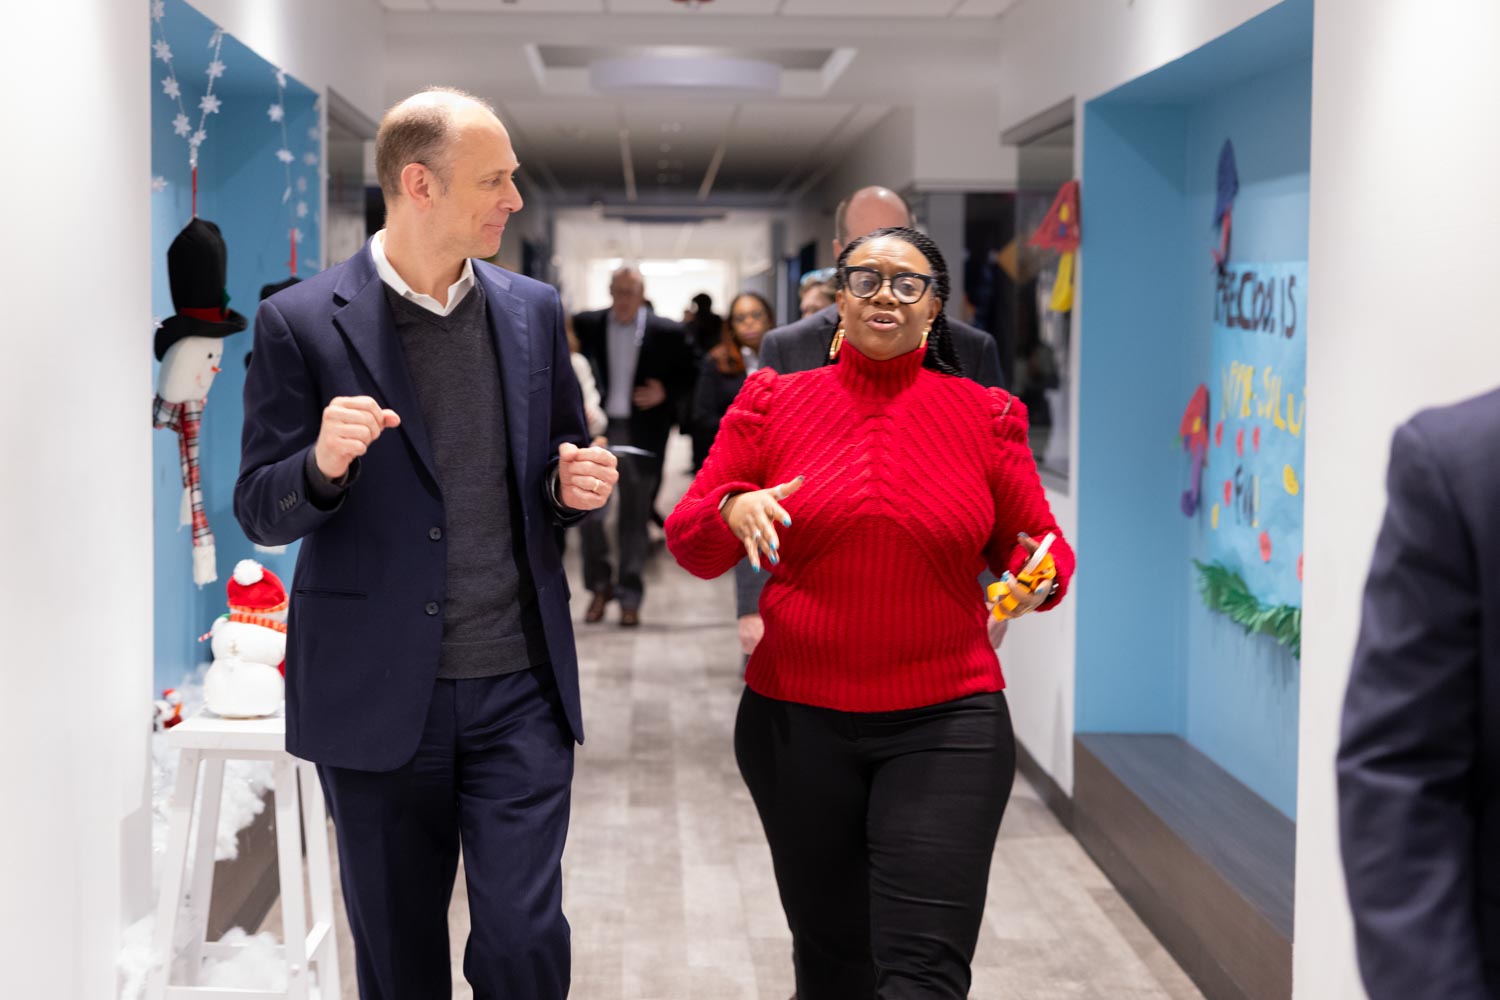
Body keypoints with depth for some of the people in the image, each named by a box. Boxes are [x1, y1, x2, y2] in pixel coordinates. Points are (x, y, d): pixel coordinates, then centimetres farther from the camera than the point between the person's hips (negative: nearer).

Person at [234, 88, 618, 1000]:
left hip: (519, 687, 2)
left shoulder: (533, 311, 6)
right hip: (378, 695, -2)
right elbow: (261, 513, -3)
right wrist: (324, 465, -25)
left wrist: (576, 485, -6)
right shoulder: (302, 323, -5)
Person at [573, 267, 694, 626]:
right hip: (597, 428, 1)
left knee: (635, 515, 6)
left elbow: (686, 375, 6)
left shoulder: (667, 333, -1)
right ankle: (600, 586, 17)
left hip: (642, 432, -1)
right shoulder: (586, 325, 2)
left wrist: (665, 393, -12)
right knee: (589, 510, -2)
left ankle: (629, 596, 15)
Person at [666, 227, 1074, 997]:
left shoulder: (984, 416, 3)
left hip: (946, 724, -1)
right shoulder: (774, 405, 4)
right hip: (797, 723, 1)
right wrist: (732, 511, -19)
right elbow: (688, 542, 3)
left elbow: (1038, 548, 9)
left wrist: (1040, 579, -14)